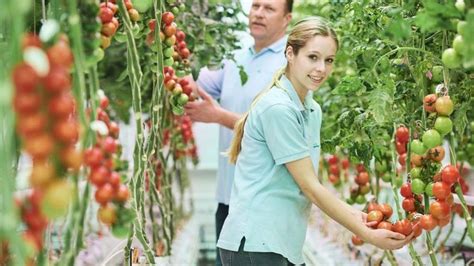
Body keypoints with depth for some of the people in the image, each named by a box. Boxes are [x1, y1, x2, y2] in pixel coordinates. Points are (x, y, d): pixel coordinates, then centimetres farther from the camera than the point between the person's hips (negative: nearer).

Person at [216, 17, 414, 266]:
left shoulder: (313, 110, 10)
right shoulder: (278, 108, -16)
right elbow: (309, 186, -16)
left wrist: (351, 213, -2)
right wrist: (368, 235, -13)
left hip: (283, 242, 8)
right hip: (255, 243, -8)